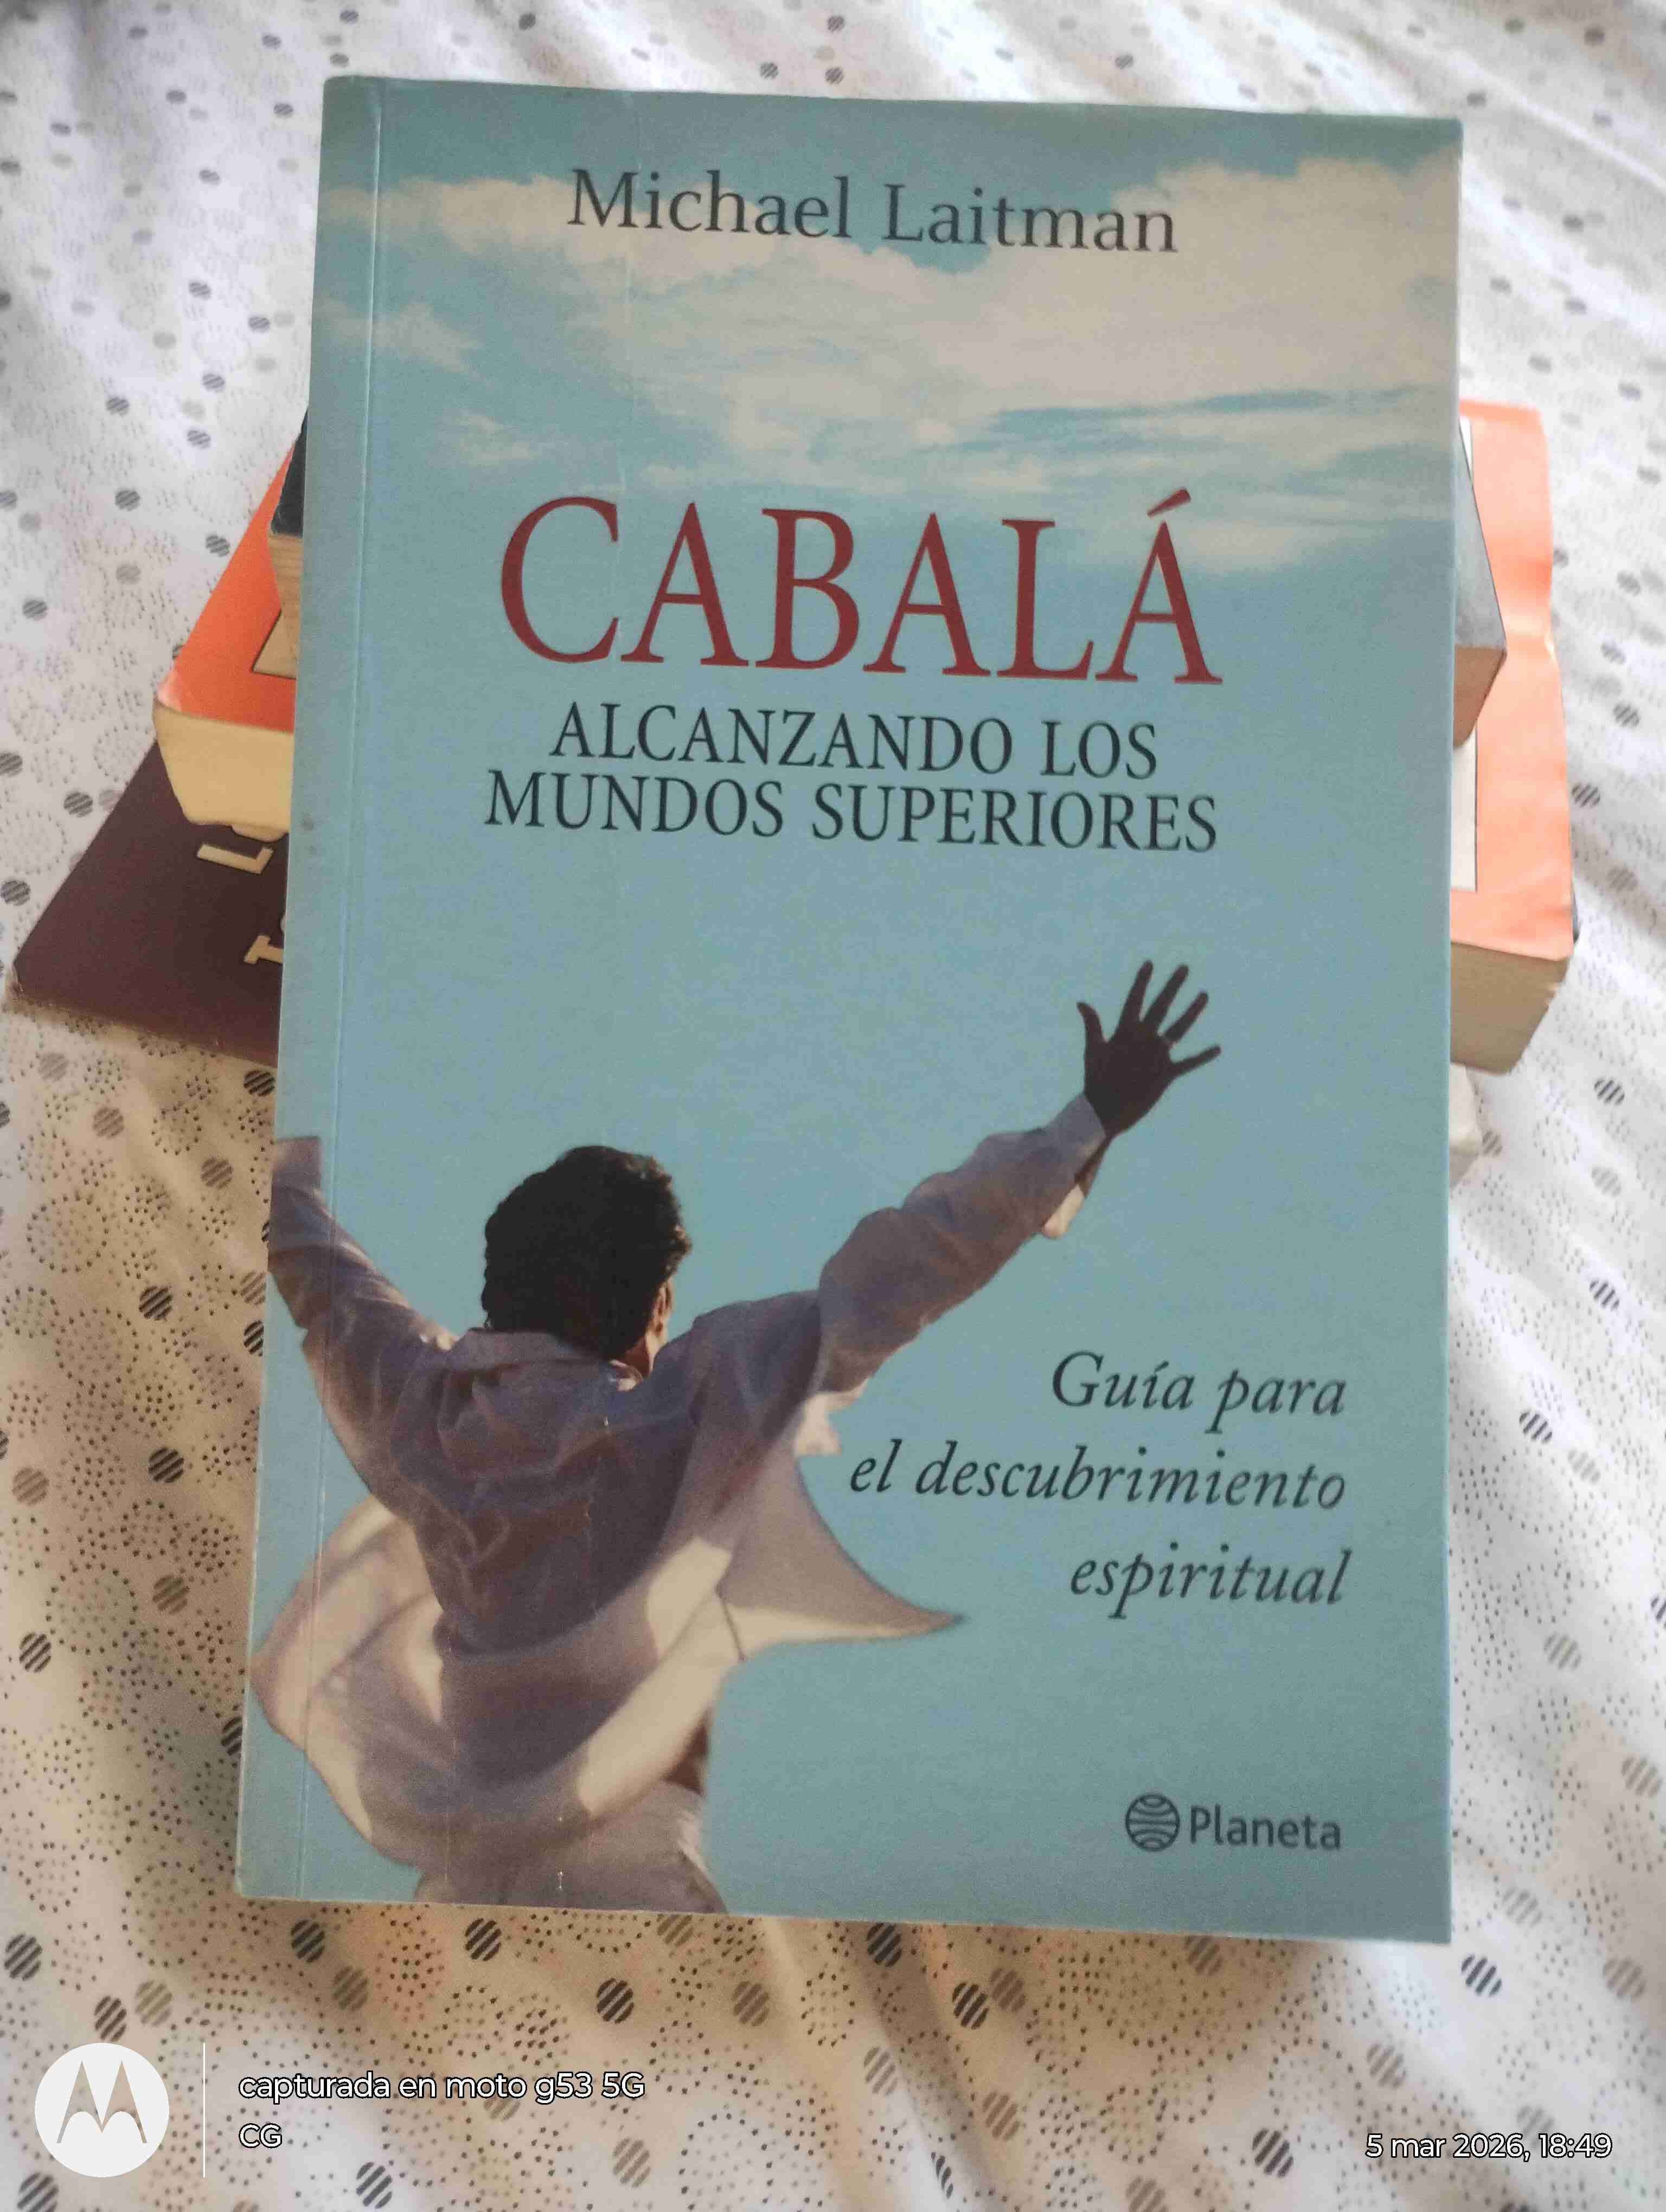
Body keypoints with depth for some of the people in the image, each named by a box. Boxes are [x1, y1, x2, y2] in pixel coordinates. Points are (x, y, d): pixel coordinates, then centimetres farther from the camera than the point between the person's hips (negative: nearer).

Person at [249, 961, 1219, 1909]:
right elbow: (882, 1287, -17)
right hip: (619, 1870, -5)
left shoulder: (425, 1405, 0)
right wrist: (1091, 1123, -14)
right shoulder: (680, 1418, -15)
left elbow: (310, 1259, 17)